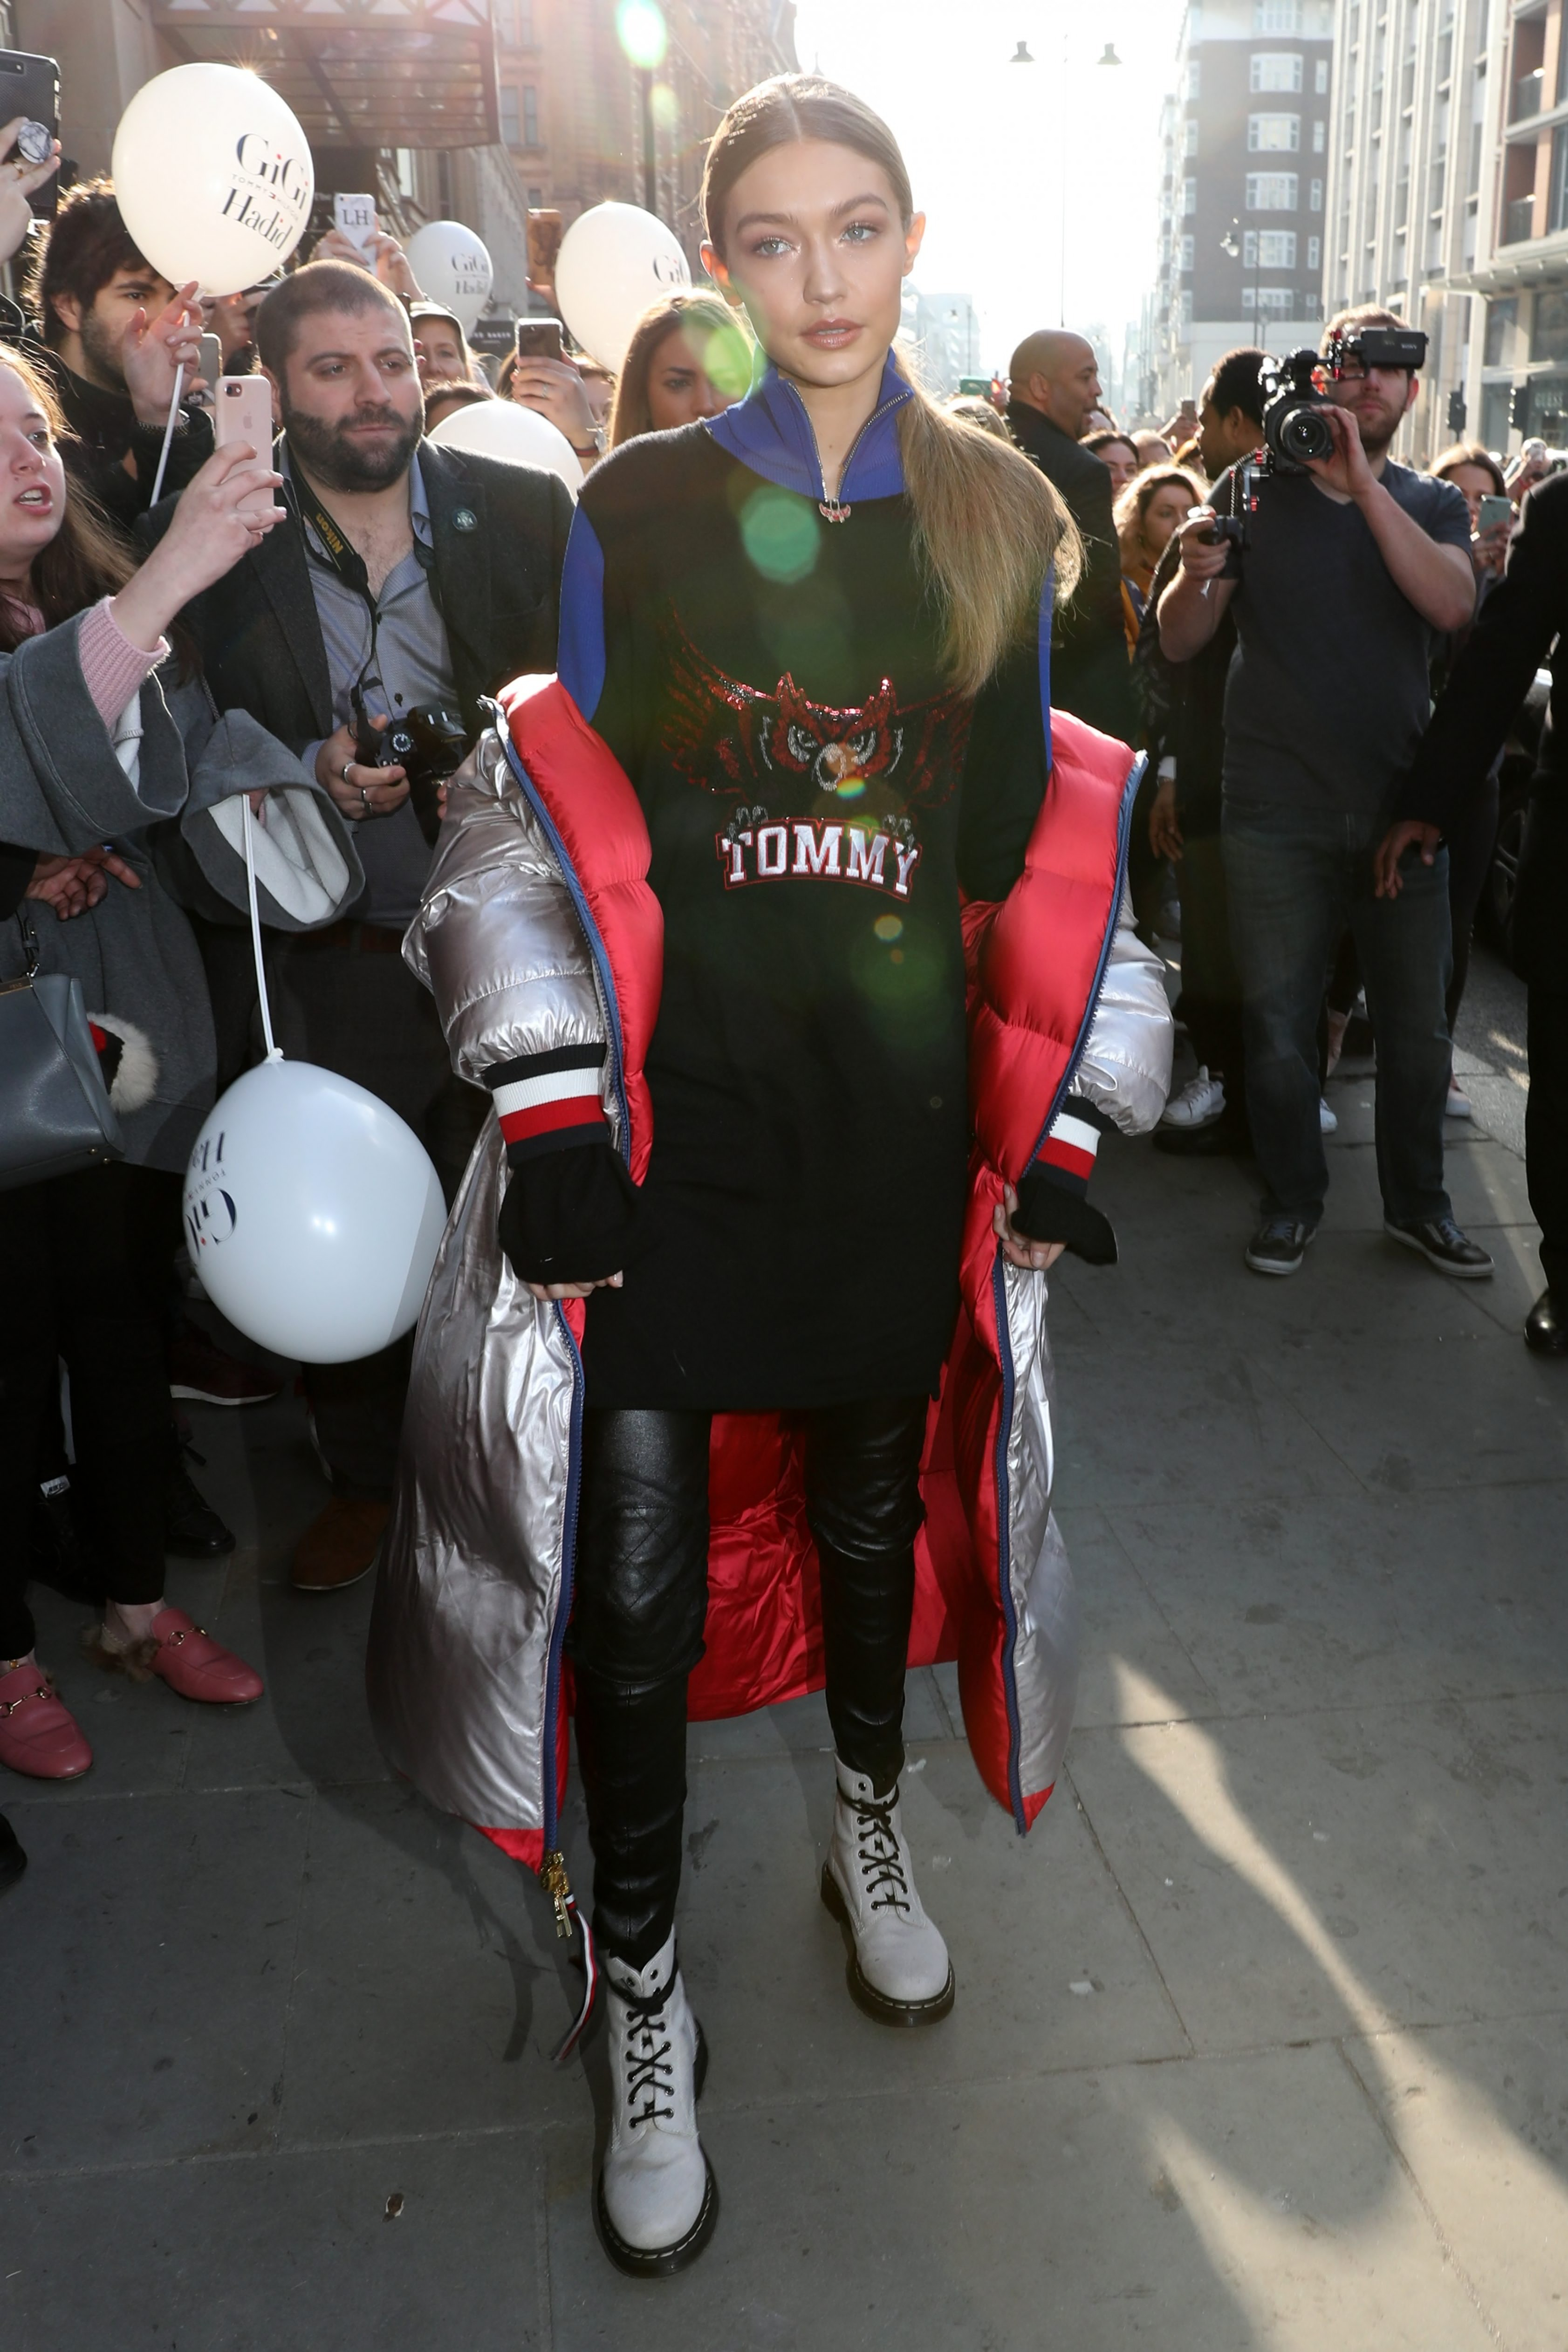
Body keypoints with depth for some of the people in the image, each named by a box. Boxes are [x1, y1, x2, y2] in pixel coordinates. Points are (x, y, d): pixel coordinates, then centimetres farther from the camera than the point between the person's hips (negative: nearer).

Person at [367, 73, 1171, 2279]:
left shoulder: (998, 510, 8)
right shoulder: (637, 502, 3)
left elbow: (1042, 837, 8)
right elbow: (551, 813, 1)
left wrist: (1065, 1114, 3)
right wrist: (548, 1103, -8)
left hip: (901, 1101, 2)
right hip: (673, 1105, -2)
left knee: (869, 1481, 17)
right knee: (639, 1563, -3)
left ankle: (870, 1826, 44)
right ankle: (643, 2003, 19)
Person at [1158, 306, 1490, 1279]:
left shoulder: (1431, 504, 8)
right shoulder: (1253, 488, 4)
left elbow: (1452, 605, -14)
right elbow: (1180, 643, 0)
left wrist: (1363, 484, -19)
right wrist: (1196, 575, -21)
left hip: (1402, 805, 2)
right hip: (1279, 812, -1)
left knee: (1417, 1024, 9)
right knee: (1279, 1022, 4)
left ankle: (1418, 1200, 26)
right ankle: (1294, 1197, 22)